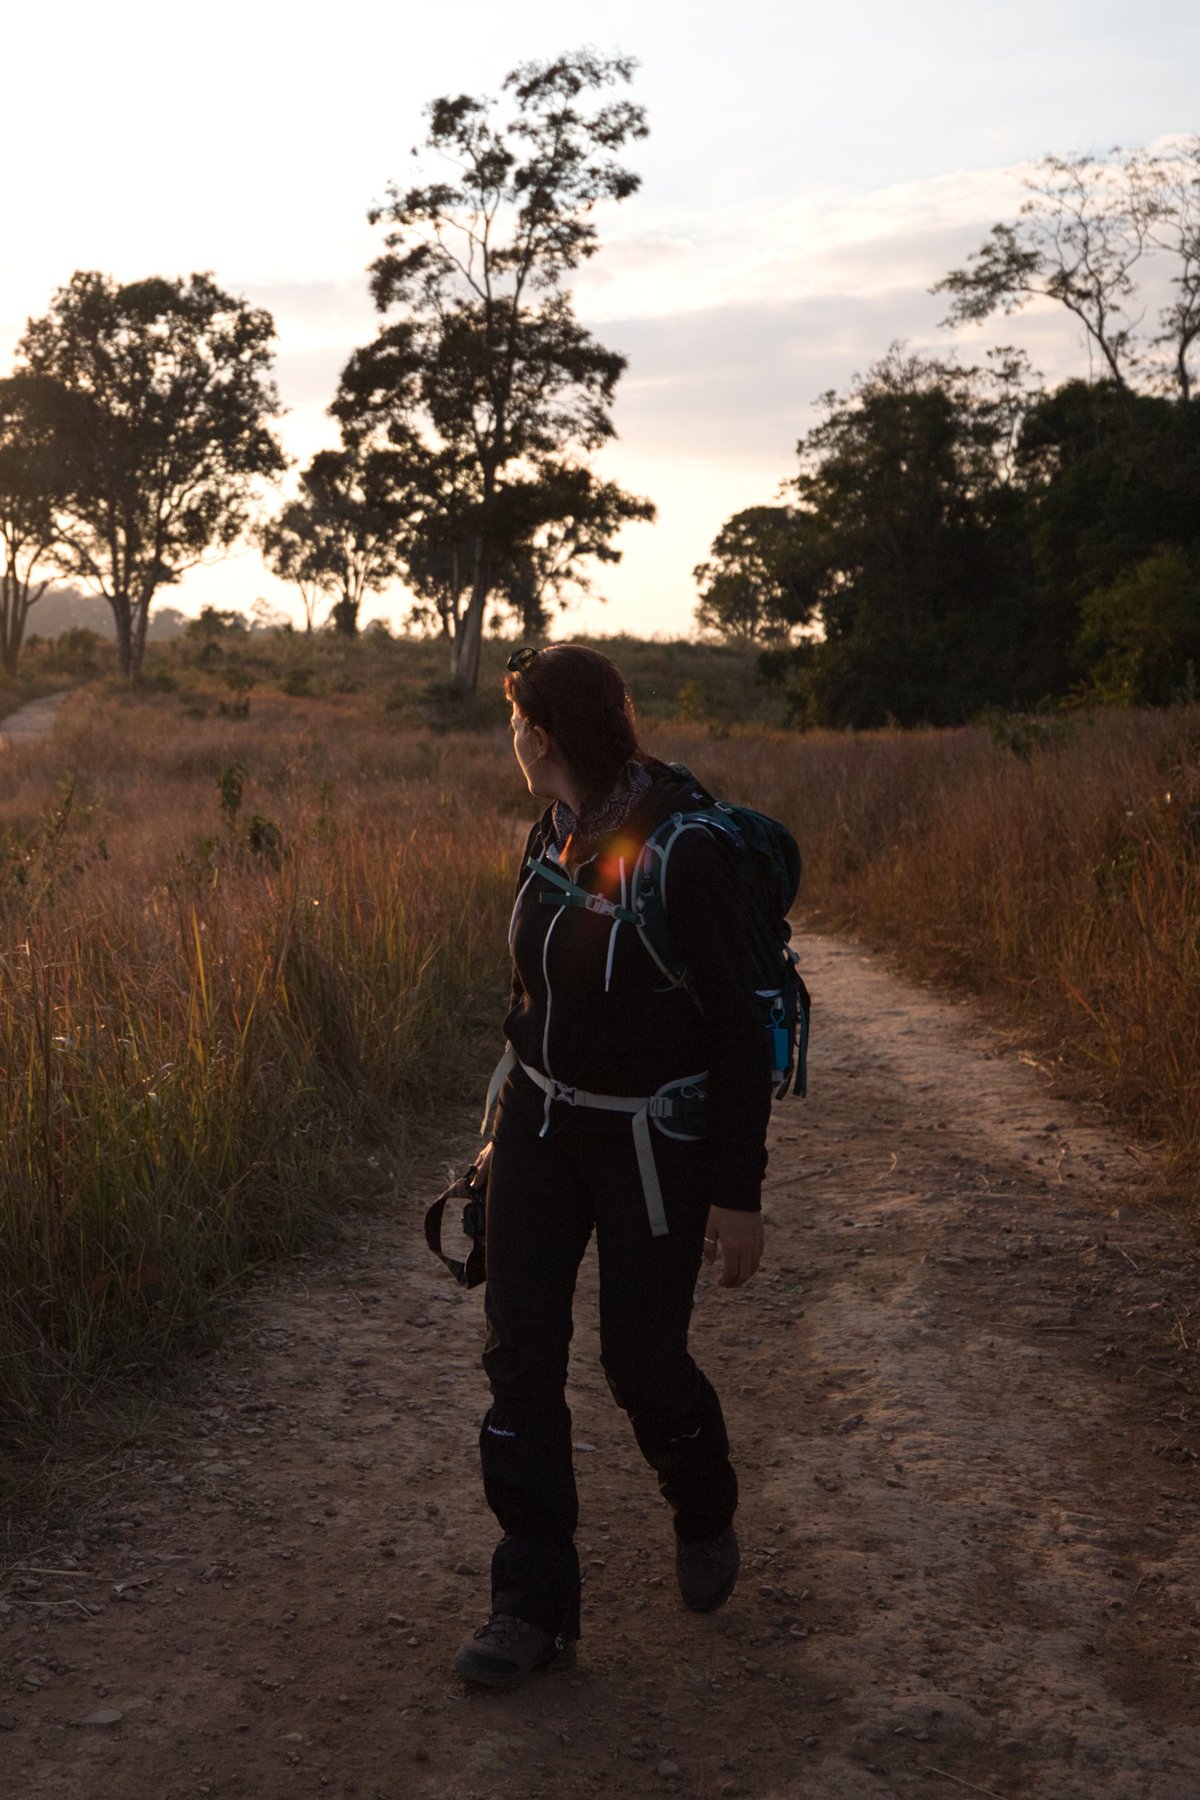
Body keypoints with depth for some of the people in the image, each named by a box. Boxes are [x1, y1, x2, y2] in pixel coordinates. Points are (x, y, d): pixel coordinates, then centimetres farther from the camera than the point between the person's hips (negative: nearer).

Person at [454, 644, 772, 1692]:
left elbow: (740, 1033, -18)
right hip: (543, 1124, 6)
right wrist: (511, 1121, 20)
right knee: (521, 1357, 0)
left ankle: (706, 1515, 39)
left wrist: (739, 1193, -16)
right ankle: (535, 1605, 9)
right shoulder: (552, 838, 1)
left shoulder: (685, 857, -22)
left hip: (655, 1141, -6)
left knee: (644, 1361, 6)